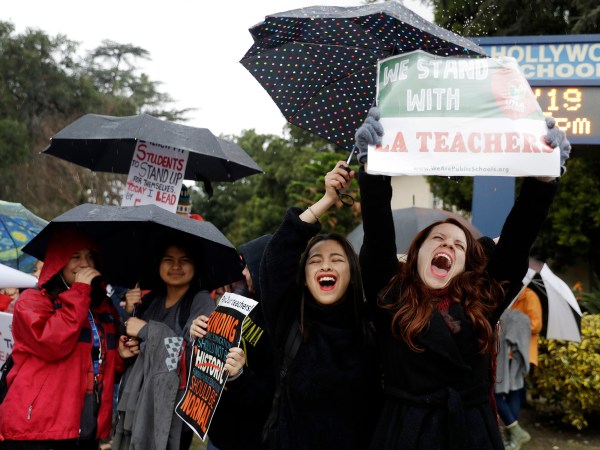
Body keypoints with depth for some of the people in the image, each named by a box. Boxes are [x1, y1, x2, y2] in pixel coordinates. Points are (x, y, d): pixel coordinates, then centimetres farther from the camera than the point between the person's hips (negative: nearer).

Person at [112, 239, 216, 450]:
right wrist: (130, 314, -1)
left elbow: (198, 350, -19)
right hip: (137, 405, 5)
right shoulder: (150, 301, 11)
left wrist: (147, 330, -12)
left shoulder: (201, 301, -6)